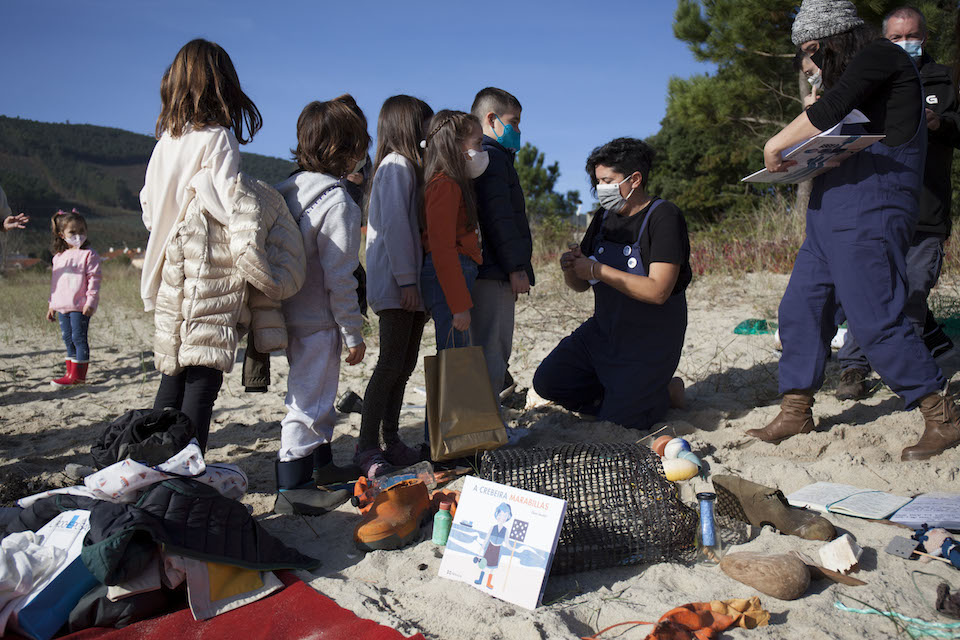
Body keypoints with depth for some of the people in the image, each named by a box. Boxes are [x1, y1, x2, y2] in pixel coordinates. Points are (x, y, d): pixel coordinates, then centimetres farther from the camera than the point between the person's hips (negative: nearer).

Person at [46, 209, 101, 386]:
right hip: (62, 306, 7)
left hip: (80, 307, -7)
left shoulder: (88, 254, -5)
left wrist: (90, 302, -16)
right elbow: (55, 282, 20)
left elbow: (94, 279, -10)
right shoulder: (59, 257, 15)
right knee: (68, 340, 12)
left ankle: (78, 374, 0)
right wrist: (52, 305, 19)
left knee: (79, 339, -5)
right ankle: (71, 373, 19)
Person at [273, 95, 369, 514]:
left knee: (318, 391, 21)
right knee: (309, 398, 0)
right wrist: (353, 333, -11)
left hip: (292, 313, 9)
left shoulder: (288, 189, 7)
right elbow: (339, 277, -19)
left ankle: (321, 464, 37)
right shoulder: (337, 201, -18)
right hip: (318, 320, -9)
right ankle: (291, 488, 8)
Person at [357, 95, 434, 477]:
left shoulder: (411, 166, 22)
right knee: (392, 363, -9)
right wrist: (406, 280, -19)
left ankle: (390, 440, 16)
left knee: (404, 364, 9)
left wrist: (415, 280, 11)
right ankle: (367, 447, -3)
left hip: (411, 283, 9)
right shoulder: (397, 164, -6)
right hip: (396, 284, -9)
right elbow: (394, 224, -15)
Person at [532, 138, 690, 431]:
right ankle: (617, 392, 17)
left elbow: (657, 291, -27)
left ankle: (667, 392, 19)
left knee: (618, 420, -9)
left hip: (651, 339, -7)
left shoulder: (664, 217, -16)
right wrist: (570, 269, -15)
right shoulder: (604, 217, 5)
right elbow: (580, 285, 10)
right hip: (604, 330, 7)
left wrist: (597, 269, -25)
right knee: (547, 381, -1)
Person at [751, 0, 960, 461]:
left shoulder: (880, 55, -4)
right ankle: (795, 415, 14)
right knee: (800, 309, 7)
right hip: (829, 214, 10)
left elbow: (831, 109, -18)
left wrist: (776, 144, -10)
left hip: (868, 212, -10)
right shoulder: (851, 76, 24)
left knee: (876, 321, -11)